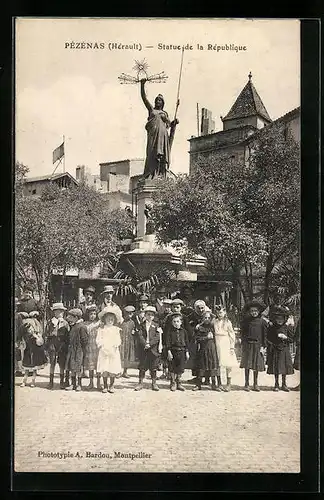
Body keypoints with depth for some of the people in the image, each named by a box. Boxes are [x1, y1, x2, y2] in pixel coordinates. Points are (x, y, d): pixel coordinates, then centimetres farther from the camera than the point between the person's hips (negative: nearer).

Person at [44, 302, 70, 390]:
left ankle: (62, 382, 11)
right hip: (52, 344, 0)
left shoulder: (65, 323, 8)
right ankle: (51, 381, 5)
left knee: (62, 364, 2)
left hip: (62, 346, 0)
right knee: (52, 363, -2)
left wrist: (67, 346, 3)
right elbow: (46, 334, 7)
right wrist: (46, 347, 2)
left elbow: (68, 335, 8)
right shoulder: (50, 322, 7)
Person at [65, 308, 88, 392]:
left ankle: (79, 384, 10)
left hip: (78, 351, -8)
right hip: (71, 350, 8)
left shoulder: (81, 327, -13)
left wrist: (83, 352, -14)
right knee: (72, 367, 10)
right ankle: (73, 384, 18)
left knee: (78, 368, 0)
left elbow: (84, 340, -14)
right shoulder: (72, 326, 12)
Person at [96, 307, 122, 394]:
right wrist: (101, 345, -13)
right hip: (103, 351, 0)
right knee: (104, 370, 0)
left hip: (113, 352, 1)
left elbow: (118, 340, 5)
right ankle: (105, 386, 13)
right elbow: (98, 339, 2)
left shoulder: (116, 329, 8)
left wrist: (115, 346, -12)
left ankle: (111, 386, 13)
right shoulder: (101, 329, 6)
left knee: (113, 370, -1)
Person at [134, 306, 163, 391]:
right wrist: (145, 344, -18)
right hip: (143, 349, 0)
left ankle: (154, 384, 14)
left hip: (153, 349, 0)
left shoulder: (156, 326, 4)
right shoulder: (142, 325, 6)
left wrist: (149, 344, -16)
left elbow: (157, 337, -5)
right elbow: (140, 336, -5)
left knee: (153, 367, 5)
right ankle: (140, 383, 13)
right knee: (142, 367, 4)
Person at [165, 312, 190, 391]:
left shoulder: (184, 331, 7)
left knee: (180, 369, 6)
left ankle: (178, 383, 19)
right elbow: (167, 342, -4)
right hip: (173, 351, -2)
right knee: (172, 368, 3)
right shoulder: (170, 331, 0)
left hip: (181, 351, 2)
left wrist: (187, 352, 7)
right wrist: (169, 351, -11)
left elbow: (187, 342, 10)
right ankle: (173, 383, 15)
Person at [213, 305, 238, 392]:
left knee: (228, 365, -1)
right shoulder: (214, 322, 6)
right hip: (217, 344, 1)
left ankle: (228, 384, 8)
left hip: (226, 344, -1)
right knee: (218, 365, 2)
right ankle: (219, 383, 12)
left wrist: (232, 347, -2)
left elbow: (232, 335, 3)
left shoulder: (228, 322, 2)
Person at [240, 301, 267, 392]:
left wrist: (263, 346, 0)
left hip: (258, 345, 0)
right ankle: (247, 384, 9)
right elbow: (242, 332, 7)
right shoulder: (246, 321, 4)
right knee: (247, 365, 0)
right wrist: (243, 343, -2)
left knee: (256, 365, 5)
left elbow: (264, 335, 5)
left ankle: (255, 384, 17)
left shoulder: (262, 322, 3)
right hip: (247, 344, 0)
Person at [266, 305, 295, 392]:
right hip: (274, 350, 0)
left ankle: (284, 384, 19)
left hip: (284, 350, 0)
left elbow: (292, 339, 1)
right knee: (275, 368, 5)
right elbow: (268, 339, 8)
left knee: (284, 368, 4)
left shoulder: (288, 327, -1)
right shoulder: (271, 327, 1)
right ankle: (276, 384, 18)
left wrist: (285, 337, -15)